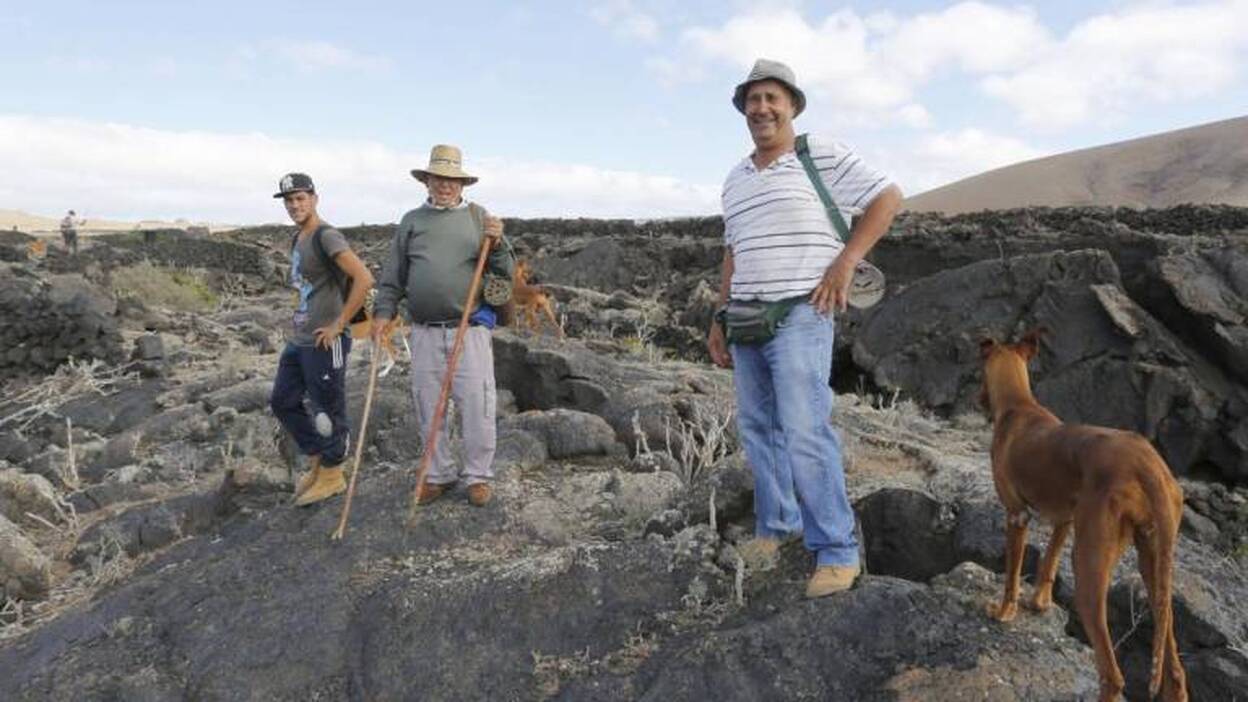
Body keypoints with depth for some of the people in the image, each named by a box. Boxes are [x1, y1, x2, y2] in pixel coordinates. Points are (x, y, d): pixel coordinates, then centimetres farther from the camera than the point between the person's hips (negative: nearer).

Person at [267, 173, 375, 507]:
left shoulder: (327, 237, -15)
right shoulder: (297, 239, 13)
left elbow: (364, 279, -26)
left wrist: (339, 324, -21)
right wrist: (296, 320, 16)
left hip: (323, 342, -10)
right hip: (297, 339, 10)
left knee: (327, 410, 2)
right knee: (283, 402, 16)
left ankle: (331, 476, 18)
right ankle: (316, 461, 30)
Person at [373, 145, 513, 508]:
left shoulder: (478, 217, 5)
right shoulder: (412, 220, 10)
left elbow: (506, 271, 4)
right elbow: (393, 275, 13)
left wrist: (496, 244, -14)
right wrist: (383, 312, 2)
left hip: (470, 329, -2)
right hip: (425, 331, 2)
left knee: (477, 405, -2)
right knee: (428, 406, 9)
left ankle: (478, 475, 14)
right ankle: (438, 474, 24)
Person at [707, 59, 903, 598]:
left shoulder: (823, 158, -2)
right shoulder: (735, 180, 17)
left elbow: (888, 197, -1)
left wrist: (845, 261, -10)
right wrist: (720, 321, 18)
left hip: (800, 316, -7)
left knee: (805, 432, -13)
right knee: (757, 428, 11)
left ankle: (837, 550, -2)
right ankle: (777, 524, 27)